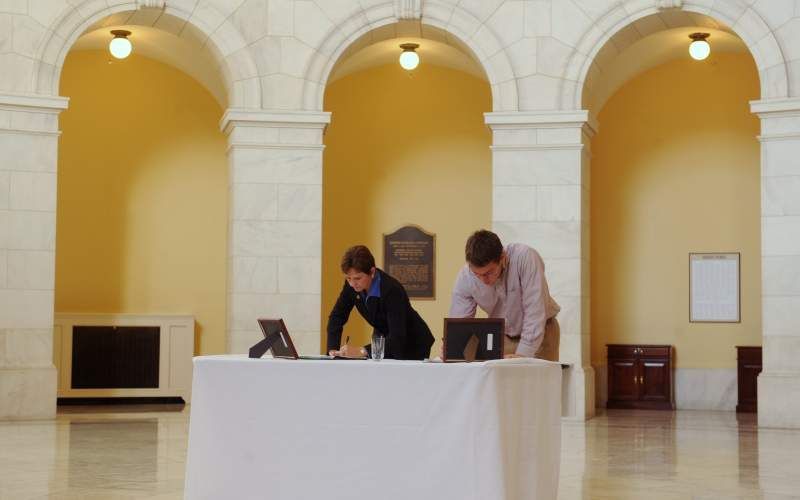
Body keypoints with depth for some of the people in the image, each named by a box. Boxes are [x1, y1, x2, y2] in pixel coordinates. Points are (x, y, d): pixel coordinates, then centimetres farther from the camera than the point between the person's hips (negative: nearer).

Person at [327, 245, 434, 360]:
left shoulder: (392, 290, -32)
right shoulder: (351, 285, -13)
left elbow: (397, 338, -38)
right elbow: (337, 316, -2)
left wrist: (362, 352, -47)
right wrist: (332, 349, -16)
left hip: (413, 345, -5)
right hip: (383, 339, 5)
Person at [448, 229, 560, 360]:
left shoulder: (525, 258, -30)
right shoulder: (465, 277, -19)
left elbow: (534, 310, -31)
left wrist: (523, 354, -37)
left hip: (541, 333, -3)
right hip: (502, 337, 3)